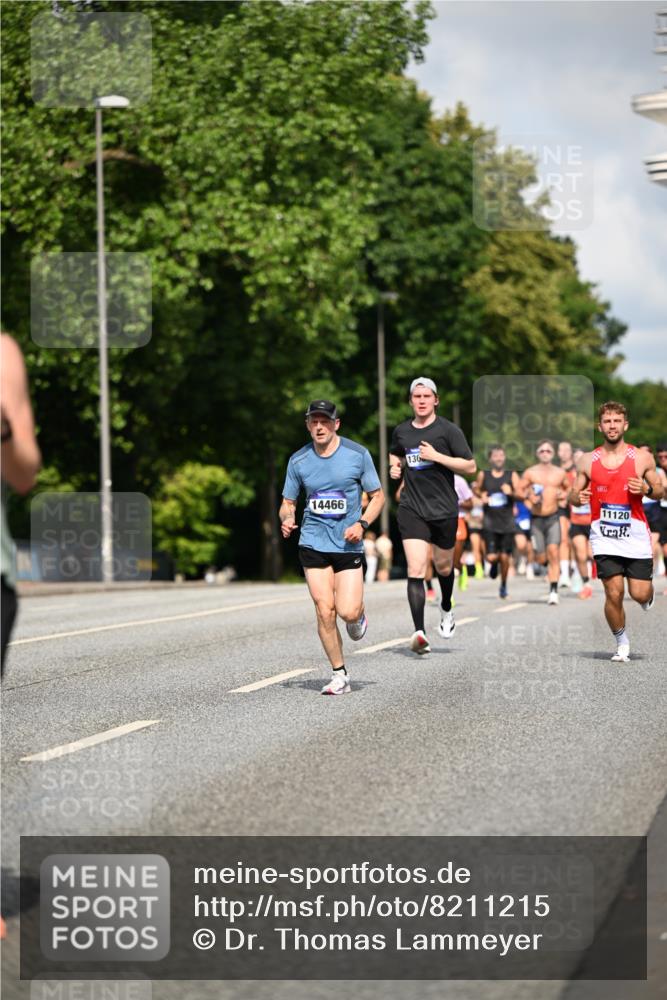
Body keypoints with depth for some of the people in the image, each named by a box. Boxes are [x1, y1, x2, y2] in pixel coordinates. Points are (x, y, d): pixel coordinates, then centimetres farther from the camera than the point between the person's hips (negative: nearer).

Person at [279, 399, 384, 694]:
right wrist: (286, 519, -12)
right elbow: (288, 502, 11)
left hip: (349, 545, -1)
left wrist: (362, 524, -12)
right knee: (324, 611, -6)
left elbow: (377, 496, 4)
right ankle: (340, 675, 8)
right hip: (313, 544, 1)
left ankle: (359, 614, 27)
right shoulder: (298, 460, 2)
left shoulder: (358, 454, -3)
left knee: (347, 612, -11)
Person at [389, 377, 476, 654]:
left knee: (443, 566, 15)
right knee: (415, 570, -14)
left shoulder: (448, 430, -4)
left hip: (444, 509, -1)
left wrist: (436, 456, -16)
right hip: (411, 509, 1)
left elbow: (470, 467, -8)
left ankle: (446, 609, 48)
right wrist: (395, 466, 7)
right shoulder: (401, 431, 7)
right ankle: (419, 632, -21)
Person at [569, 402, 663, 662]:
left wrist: (646, 489, -14)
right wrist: (578, 497, -14)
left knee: (639, 594, -2)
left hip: (635, 534, 0)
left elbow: (661, 492, 8)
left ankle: (648, 595, 37)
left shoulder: (642, 458, 0)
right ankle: (622, 644, 13)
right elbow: (572, 496, 10)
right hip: (604, 536, 0)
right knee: (614, 594, -8)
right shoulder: (587, 461, 3)